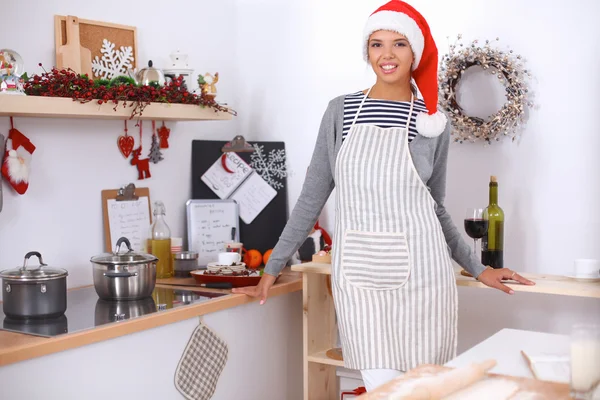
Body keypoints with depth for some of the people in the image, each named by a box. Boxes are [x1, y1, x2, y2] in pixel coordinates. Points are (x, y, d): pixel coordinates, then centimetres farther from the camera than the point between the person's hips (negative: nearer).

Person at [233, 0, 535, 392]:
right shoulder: (340, 112, 3)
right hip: (360, 276, 0)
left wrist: (478, 268, 14)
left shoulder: (434, 123, 4)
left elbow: (436, 208, 14)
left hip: (420, 273, 1)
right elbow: (312, 198, 7)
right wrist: (273, 267, 7)